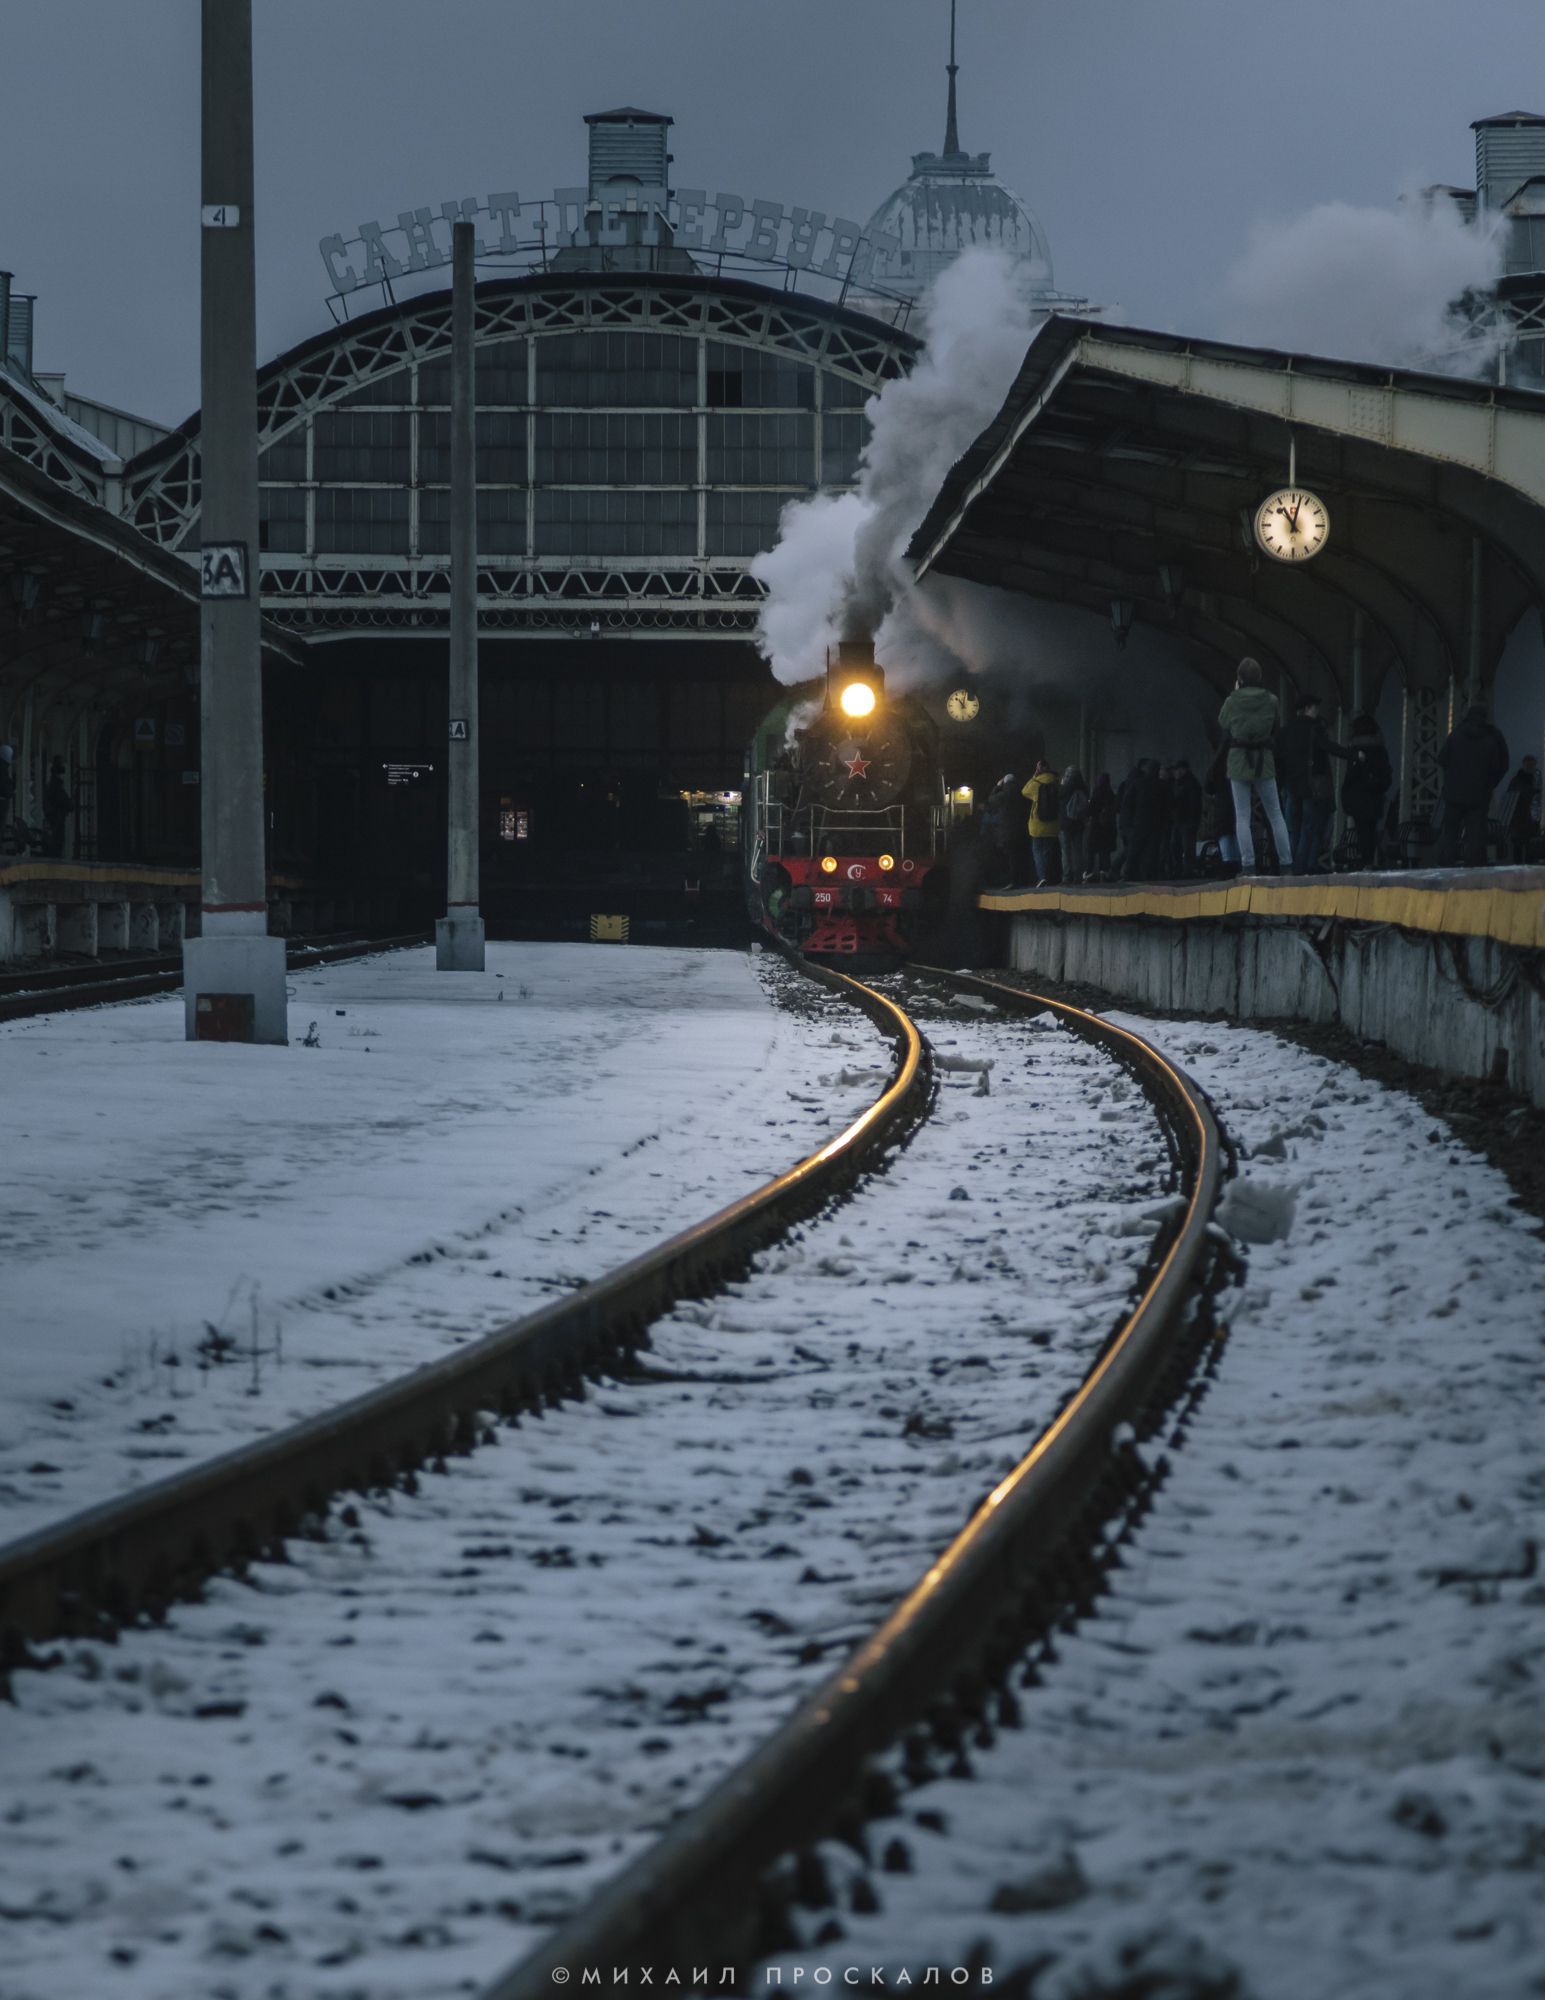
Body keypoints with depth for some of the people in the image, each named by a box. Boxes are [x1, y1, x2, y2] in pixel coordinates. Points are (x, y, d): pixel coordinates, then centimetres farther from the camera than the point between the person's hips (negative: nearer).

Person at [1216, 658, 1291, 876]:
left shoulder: (1233, 701, -8)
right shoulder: (1270, 700, -5)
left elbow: (1222, 723, 11)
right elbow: (1276, 729, 6)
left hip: (1239, 760, -1)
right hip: (1264, 760, 1)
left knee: (1242, 817, 0)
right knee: (1275, 815, 8)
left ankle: (1248, 866, -8)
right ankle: (1286, 863, 5)